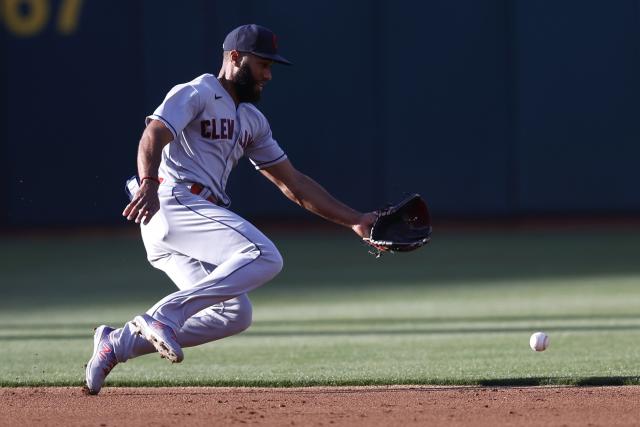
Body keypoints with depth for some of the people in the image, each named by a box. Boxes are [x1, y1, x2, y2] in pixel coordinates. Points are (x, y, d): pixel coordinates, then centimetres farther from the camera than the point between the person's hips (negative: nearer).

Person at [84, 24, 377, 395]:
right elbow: (154, 135, -20)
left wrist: (354, 221, 17)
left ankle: (118, 343, 2)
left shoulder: (252, 120, 25)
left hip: (200, 214, 9)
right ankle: (163, 317, -29)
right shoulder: (195, 95, -2)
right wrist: (149, 184, -40)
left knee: (235, 314, -1)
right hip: (174, 201, -9)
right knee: (265, 257, -24)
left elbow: (292, 182, 25)